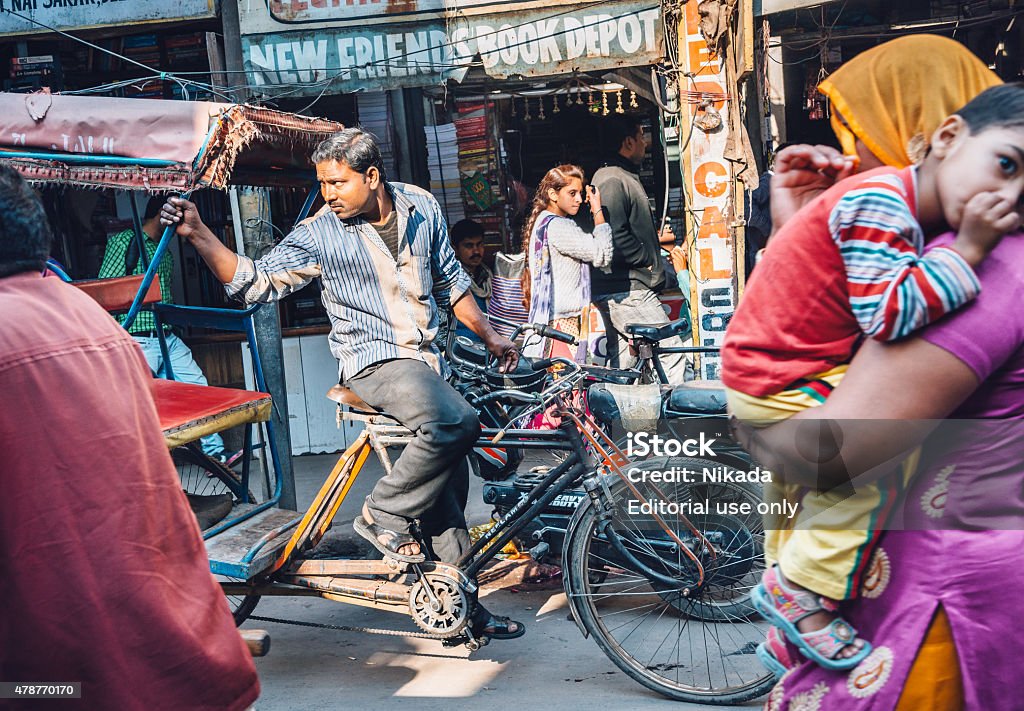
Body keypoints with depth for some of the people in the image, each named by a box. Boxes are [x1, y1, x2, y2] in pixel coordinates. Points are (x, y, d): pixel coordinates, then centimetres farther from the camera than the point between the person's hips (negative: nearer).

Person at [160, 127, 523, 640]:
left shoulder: (422, 208, 3)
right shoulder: (319, 236, -9)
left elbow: (450, 281, 16)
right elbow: (255, 282, -11)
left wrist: (489, 336, 19)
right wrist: (198, 234, -23)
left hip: (426, 358, 5)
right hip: (375, 362, -5)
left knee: (445, 485, 6)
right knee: (455, 422, -33)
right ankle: (384, 515, -11)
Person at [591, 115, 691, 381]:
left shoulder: (624, 177, 20)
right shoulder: (612, 181, -14)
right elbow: (616, 237, -23)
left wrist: (655, 238, 28)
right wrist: (649, 259, -12)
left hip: (617, 291, 11)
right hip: (627, 291, -11)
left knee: (621, 363, 15)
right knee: (674, 356, -11)